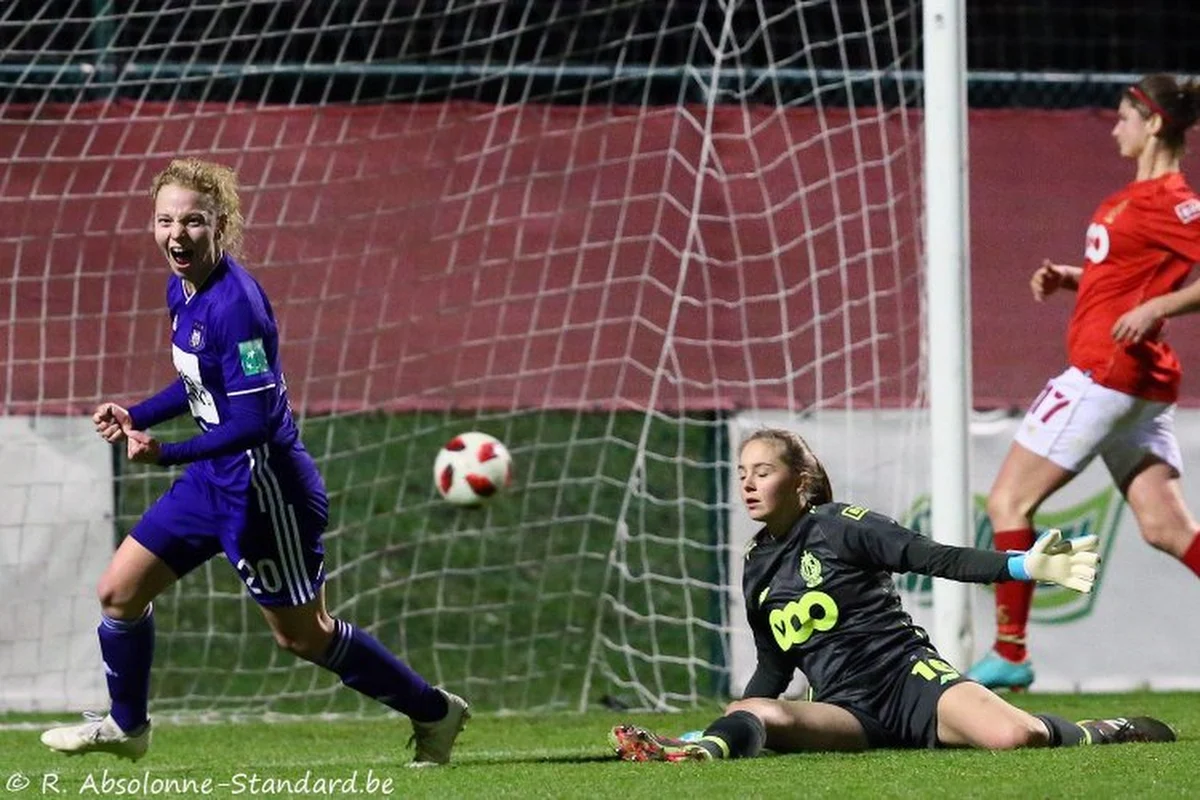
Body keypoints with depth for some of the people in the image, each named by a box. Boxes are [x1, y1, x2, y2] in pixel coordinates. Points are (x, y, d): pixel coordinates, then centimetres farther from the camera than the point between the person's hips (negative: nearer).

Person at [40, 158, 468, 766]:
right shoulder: (183, 289, 3)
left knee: (301, 634, 6)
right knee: (119, 592, 10)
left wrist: (166, 454, -30)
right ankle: (125, 727, 30)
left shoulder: (234, 305, -25)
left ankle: (433, 712, 22)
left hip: (264, 485, -9)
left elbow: (255, 420, -27)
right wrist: (136, 417, 9)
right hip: (214, 480, 9)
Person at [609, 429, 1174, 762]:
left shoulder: (840, 528, -1)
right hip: (846, 711, 4)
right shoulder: (758, 570, 16)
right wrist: (717, 730, 19)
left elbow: (938, 559, -9)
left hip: (909, 680, -4)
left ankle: (1098, 734, -1)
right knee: (755, 714, -30)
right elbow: (773, 671, 26)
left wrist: (1026, 566, -21)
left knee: (1014, 736, -31)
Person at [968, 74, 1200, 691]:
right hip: (1144, 383, 10)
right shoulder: (1140, 196, 16)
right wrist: (1069, 278, 12)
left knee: (1009, 501, -2)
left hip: (1109, 369, -10)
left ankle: (1010, 653, 0)